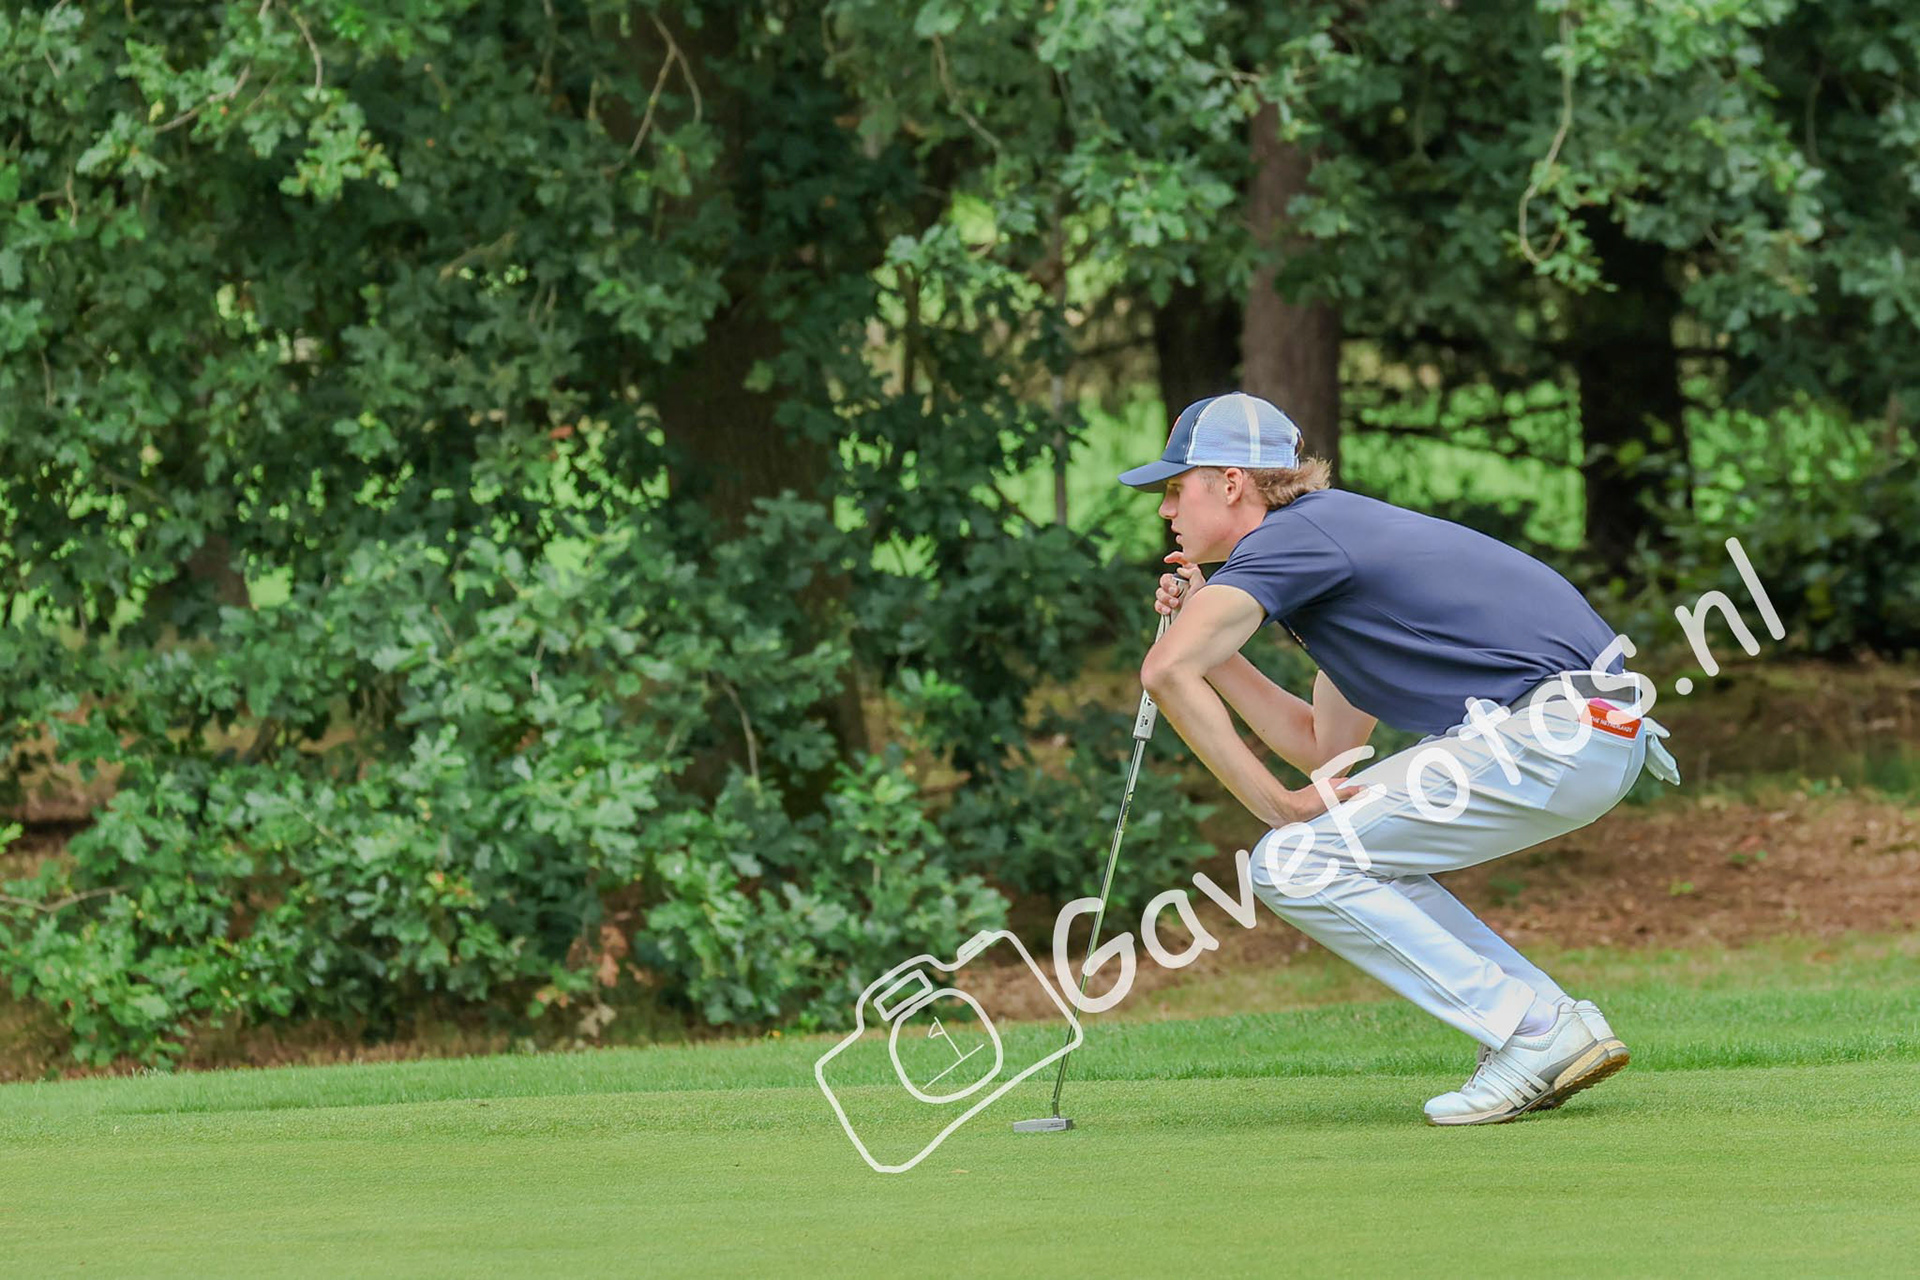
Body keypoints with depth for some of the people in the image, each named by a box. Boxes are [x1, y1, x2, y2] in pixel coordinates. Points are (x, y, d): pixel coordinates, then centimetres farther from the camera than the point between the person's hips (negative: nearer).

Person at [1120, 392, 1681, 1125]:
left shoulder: (1292, 535, -4)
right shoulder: (1343, 531, 26)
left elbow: (1167, 671, -18)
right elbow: (1327, 748, 25)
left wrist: (1275, 804, -9)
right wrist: (1208, 633, 23)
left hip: (1555, 736, -10)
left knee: (1295, 862, -7)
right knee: (1346, 844, 20)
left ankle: (1535, 1034, -8)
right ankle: (1563, 1025, 12)